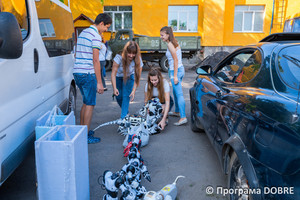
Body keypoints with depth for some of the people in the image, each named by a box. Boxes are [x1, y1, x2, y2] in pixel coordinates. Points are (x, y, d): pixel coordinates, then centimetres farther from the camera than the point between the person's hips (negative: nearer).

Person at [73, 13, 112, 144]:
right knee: (90, 104, -1)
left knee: (86, 102, 19)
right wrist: (99, 83, -15)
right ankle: (86, 136, 4)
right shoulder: (96, 36, -11)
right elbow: (95, 60, -16)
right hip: (88, 74, -9)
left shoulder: (83, 33, 18)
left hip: (77, 73, 9)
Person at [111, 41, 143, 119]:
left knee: (126, 96, -14)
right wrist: (114, 88, -40)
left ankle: (123, 117, -6)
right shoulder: (119, 57, -34)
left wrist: (133, 91, -36)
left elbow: (137, 78, -26)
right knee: (119, 96, -2)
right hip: (118, 77, 0)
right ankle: (126, 110, 29)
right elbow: (113, 73, -31)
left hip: (129, 77, 0)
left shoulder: (138, 60, -28)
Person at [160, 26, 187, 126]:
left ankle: (183, 117, -10)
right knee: (175, 92, 21)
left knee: (179, 94, -10)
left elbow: (176, 60, -19)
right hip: (180, 69, 10)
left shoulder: (170, 44, -14)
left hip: (175, 71, -10)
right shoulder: (174, 42, 13)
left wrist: (175, 76, -20)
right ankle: (177, 112, 36)